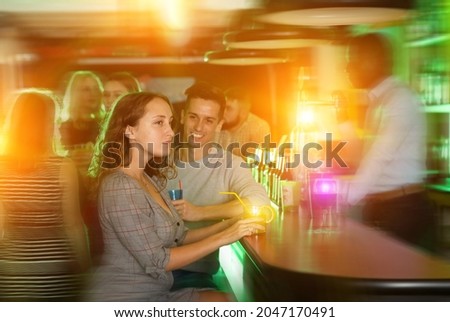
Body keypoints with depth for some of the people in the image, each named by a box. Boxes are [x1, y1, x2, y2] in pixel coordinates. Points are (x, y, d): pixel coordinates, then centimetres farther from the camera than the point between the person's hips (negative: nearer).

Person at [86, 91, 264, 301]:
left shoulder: (150, 179, 9)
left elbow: (176, 237, 10)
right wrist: (222, 238, -16)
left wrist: (226, 226, -2)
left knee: (222, 300, -2)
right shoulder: (120, 187, -20)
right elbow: (156, 262, -20)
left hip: (152, 294, 8)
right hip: (123, 302, -8)